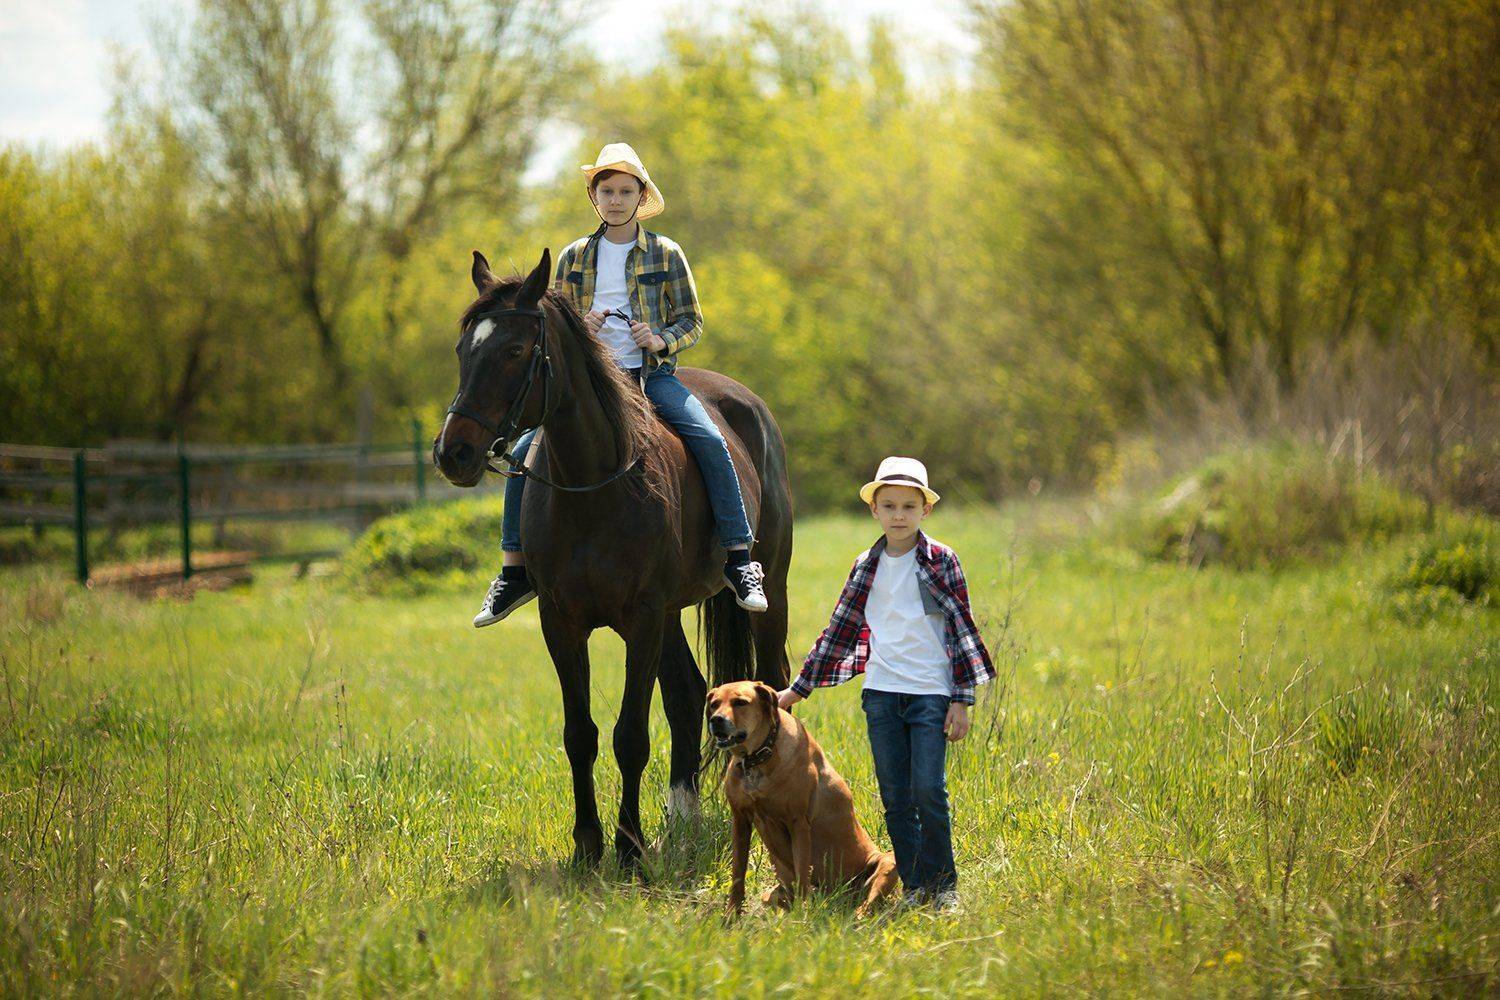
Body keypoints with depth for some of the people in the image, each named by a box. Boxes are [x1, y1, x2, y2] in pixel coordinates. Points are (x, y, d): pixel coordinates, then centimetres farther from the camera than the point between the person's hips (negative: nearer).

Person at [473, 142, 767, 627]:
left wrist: (662, 339, -14)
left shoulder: (666, 254, 5)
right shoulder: (575, 257, 11)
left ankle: (740, 560, -19)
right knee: (526, 450, -15)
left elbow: (692, 322, 7)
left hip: (652, 374, -2)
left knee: (710, 442, -25)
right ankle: (513, 571, -3)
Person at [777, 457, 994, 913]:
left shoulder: (940, 561, -1)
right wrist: (797, 689, 16)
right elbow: (839, 631, 16)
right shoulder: (866, 567, 10)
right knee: (895, 800, 4)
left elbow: (962, 629, -1)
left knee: (929, 792, -10)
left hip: (931, 692, -4)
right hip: (881, 693, 4)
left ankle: (943, 883, 6)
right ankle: (913, 887, 12)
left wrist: (962, 701, -6)